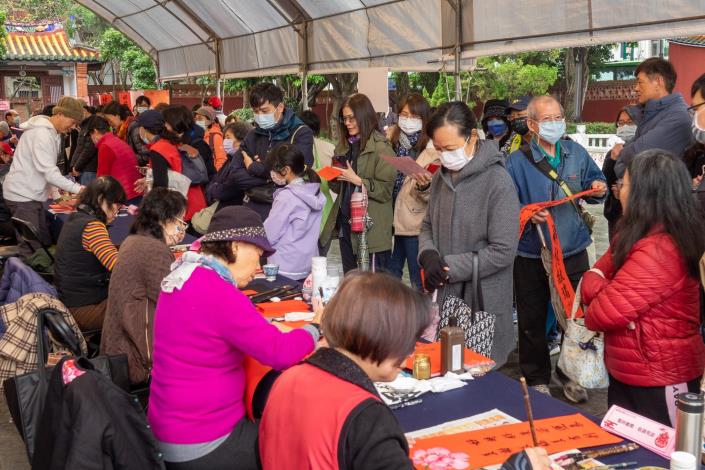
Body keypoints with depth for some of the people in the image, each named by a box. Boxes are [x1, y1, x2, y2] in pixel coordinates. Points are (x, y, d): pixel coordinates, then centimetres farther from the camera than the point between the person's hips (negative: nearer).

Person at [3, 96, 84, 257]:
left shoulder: (52, 132, 11)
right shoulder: (42, 134, -20)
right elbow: (49, 172, -25)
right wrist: (79, 189, -24)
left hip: (32, 194, 9)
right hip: (22, 196, -9)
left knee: (44, 242, 7)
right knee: (30, 249, -9)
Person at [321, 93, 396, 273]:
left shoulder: (381, 147, -9)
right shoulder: (344, 146, 13)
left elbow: (386, 189, -15)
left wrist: (357, 180, -20)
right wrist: (333, 178, 1)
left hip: (371, 229, -7)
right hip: (346, 223, 7)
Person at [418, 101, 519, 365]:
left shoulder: (497, 182, -15)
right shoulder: (442, 177, 5)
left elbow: (503, 251, -17)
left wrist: (448, 268, -15)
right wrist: (428, 256, -7)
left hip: (482, 303, -6)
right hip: (442, 296, 6)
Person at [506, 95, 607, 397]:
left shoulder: (577, 154, 4)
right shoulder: (517, 161, -8)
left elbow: (594, 181, 18)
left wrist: (597, 189, -5)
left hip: (573, 250, 3)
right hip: (531, 254, -3)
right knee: (532, 321, 8)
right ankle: (537, 378, 25)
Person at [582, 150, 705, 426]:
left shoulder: (657, 252, -27)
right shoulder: (638, 236, 6)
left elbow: (602, 314, -28)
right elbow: (596, 274, 6)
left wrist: (596, 300, -5)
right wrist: (601, 292, -17)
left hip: (659, 387, -9)